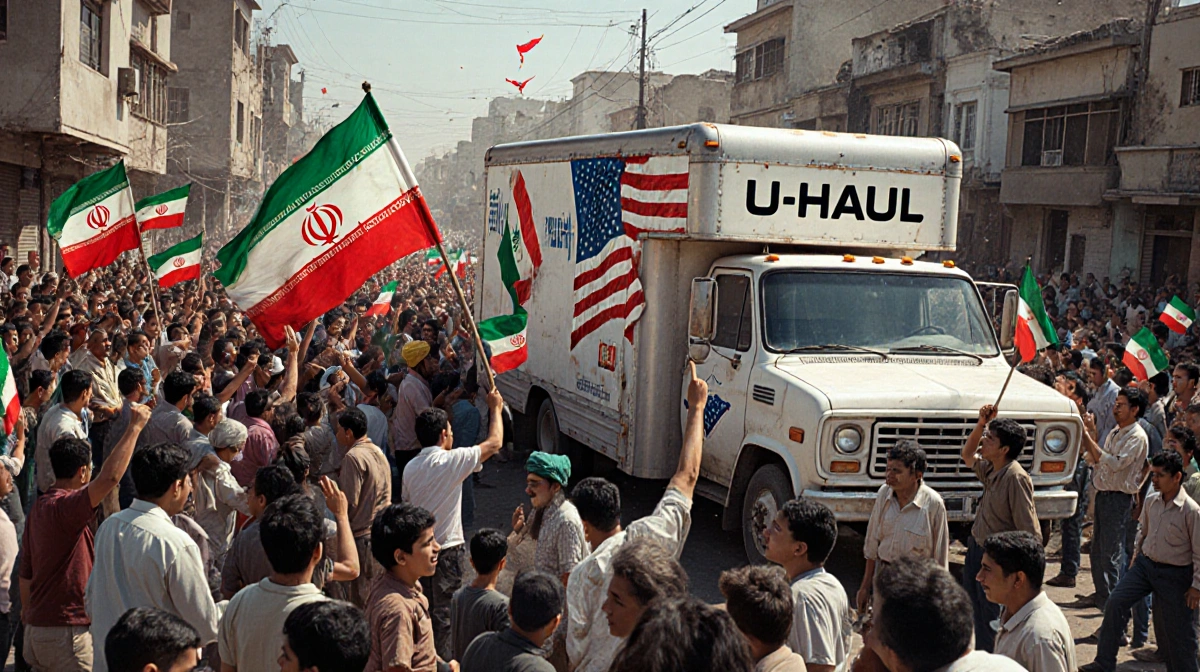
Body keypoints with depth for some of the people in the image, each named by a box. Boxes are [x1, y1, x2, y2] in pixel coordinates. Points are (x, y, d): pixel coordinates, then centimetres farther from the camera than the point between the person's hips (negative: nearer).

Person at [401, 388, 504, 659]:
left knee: (425, 609, 17)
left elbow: (408, 503, 11)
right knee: (444, 612, 2)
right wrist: (496, 408, 4)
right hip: (446, 549, -6)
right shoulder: (452, 461, -17)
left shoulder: (410, 467, 2)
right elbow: (494, 443, -9)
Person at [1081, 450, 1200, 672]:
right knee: (1115, 602, -6)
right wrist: (1136, 558, 19)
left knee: (1178, 631, 5)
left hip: (1174, 574, -5)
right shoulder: (1151, 501, -1)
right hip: (1146, 563, 5)